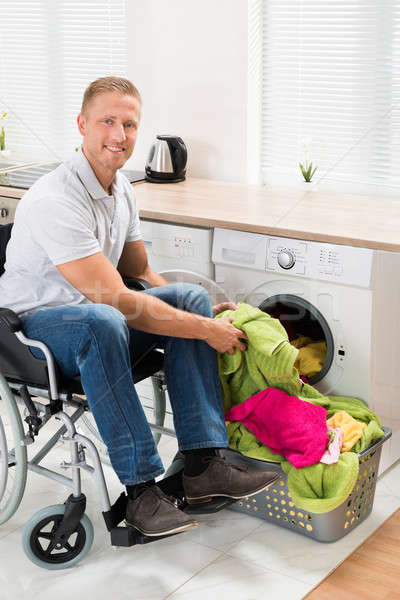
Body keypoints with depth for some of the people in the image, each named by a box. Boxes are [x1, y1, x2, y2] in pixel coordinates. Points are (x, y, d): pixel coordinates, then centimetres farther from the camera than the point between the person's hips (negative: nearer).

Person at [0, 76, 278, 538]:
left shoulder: (120, 189, 5)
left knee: (190, 297, -10)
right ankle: (141, 490, -31)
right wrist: (204, 330, -22)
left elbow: (140, 274, 16)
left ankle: (203, 465, -15)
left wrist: (203, 314, 1)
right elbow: (116, 300, -28)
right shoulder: (55, 200, -24)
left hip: (94, 315, 8)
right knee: (100, 322, -40)